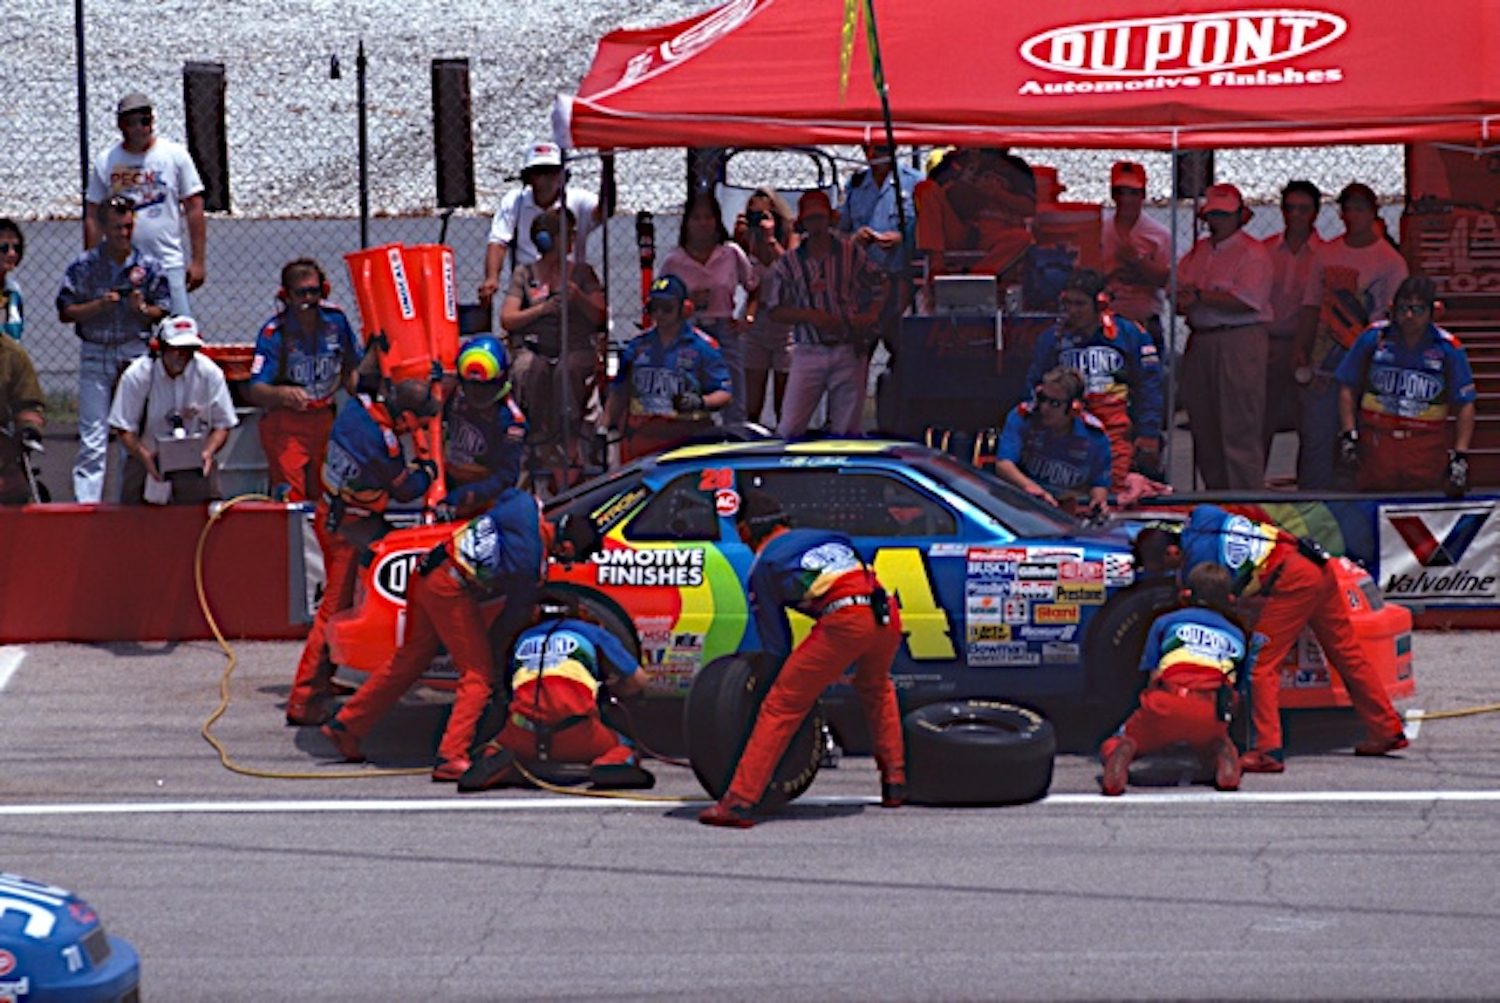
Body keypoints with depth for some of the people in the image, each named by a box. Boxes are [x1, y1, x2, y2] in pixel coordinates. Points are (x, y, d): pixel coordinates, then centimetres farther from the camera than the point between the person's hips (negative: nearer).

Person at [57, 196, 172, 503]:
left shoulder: (149, 266, 2)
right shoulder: (83, 266, -1)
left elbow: (163, 311, 6)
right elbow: (65, 312, 0)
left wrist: (142, 309, -14)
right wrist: (98, 306, -15)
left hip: (136, 353, 1)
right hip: (94, 355, -1)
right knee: (93, 437, -4)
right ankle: (85, 500, -4)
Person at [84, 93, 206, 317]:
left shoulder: (175, 155, 3)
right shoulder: (106, 162, 7)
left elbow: (194, 209, 2)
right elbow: (93, 217, 9)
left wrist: (198, 261, -2)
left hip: (169, 265, -2)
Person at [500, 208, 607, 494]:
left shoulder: (581, 272, 15)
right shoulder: (524, 274, 13)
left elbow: (599, 317, 7)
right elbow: (507, 320, 3)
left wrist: (578, 297, -10)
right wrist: (543, 309, -9)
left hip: (577, 350, 0)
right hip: (536, 349, 0)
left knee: (568, 370, -36)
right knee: (531, 370, -36)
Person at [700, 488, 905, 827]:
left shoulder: (764, 566, 17)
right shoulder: (825, 538, 34)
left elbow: (775, 642, 19)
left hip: (843, 621, -6)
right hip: (887, 613, 6)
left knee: (780, 708, 0)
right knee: (876, 690, 36)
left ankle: (740, 802, -6)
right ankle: (895, 783, 35)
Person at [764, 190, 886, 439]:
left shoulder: (852, 254, 5)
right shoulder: (788, 264, 3)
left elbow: (880, 286, 16)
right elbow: (775, 311, 2)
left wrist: (870, 316, -2)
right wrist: (810, 316, -13)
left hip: (849, 351, 1)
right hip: (809, 351, -1)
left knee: (848, 429, 3)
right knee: (790, 428, -9)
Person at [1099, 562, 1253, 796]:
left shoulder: (1166, 622, 24)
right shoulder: (1236, 636, 29)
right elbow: (1237, 686, 28)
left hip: (1166, 706, -2)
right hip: (1211, 718, 2)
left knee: (1113, 746, 20)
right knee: (1213, 743, 37)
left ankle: (1122, 751, -19)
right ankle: (1224, 756, -2)